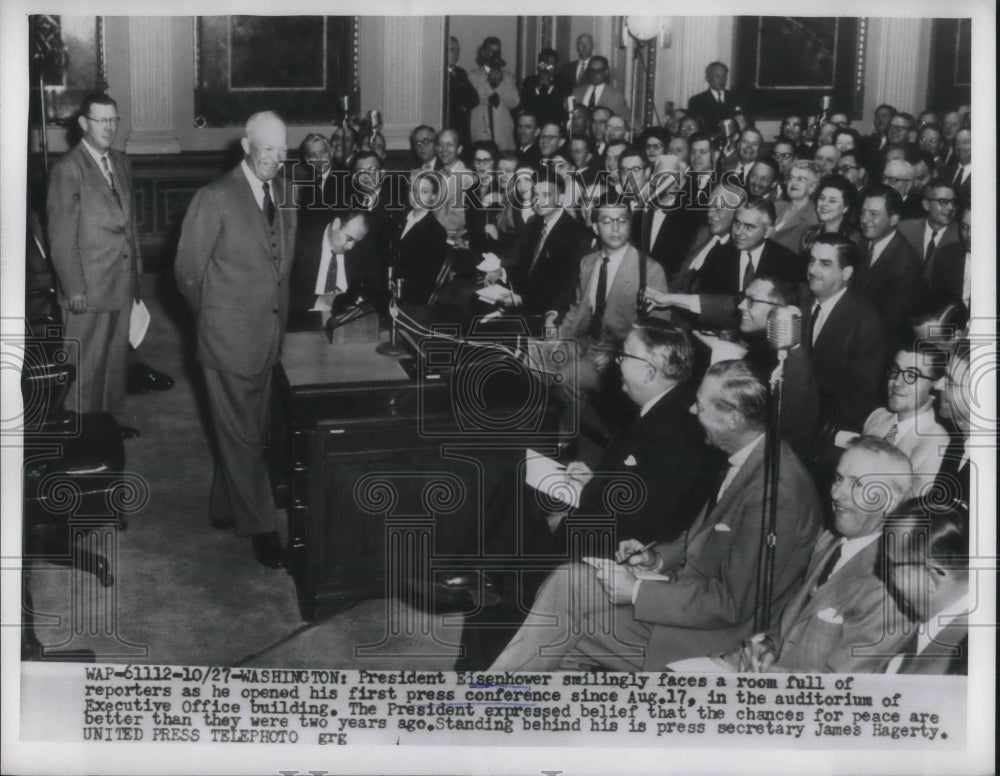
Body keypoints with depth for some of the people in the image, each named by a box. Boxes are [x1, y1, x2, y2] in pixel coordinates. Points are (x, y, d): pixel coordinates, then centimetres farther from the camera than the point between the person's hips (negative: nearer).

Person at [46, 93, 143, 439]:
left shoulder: (121, 162, 11)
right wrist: (74, 289, -16)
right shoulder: (67, 168, -12)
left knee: (117, 357, 17)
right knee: (86, 364, 2)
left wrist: (136, 267, 13)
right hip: (88, 286, -7)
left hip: (123, 281, 7)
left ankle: (112, 418, 31)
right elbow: (61, 237, -13)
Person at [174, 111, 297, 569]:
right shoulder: (216, 198, -13)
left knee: (246, 430, 16)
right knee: (241, 434, 2)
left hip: (268, 335, 6)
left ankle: (225, 508, 32)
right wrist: (214, 316, 3)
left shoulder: (282, 193, 6)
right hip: (230, 337, -6)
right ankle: (259, 527, 9)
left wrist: (277, 316, 10)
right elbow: (187, 270, -7)